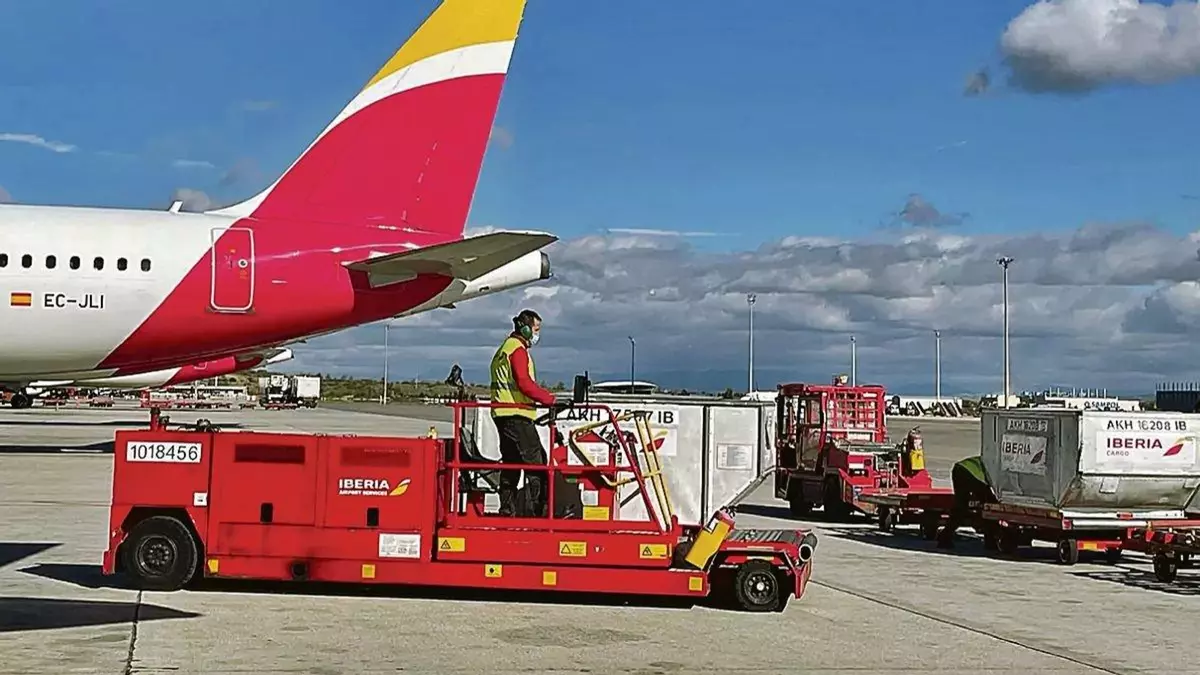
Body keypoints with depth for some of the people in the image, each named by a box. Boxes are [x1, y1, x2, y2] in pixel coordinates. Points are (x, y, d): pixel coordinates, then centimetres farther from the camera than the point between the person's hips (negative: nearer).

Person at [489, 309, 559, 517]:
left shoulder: (505, 348, 22)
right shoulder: (518, 349, -10)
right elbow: (525, 383, -21)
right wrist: (550, 400, -15)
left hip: (503, 415, 11)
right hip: (517, 415, -11)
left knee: (511, 464, 13)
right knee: (537, 463, -10)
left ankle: (507, 510, 14)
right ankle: (533, 510, -14)